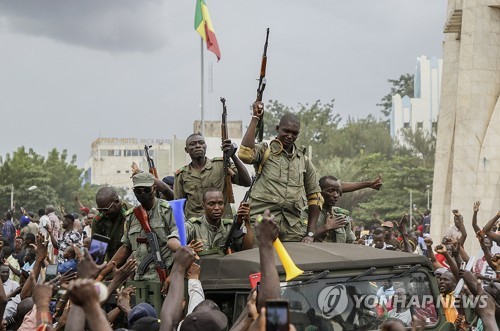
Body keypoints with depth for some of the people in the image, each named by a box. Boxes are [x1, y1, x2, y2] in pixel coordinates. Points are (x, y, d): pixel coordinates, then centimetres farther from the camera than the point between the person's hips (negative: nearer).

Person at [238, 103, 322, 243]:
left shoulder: (304, 161, 17)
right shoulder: (265, 151, 7)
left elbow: (314, 197, 20)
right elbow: (245, 154, -17)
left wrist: (310, 234, 10)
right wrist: (255, 118, -10)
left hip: (293, 228, 4)